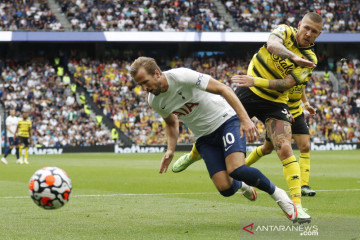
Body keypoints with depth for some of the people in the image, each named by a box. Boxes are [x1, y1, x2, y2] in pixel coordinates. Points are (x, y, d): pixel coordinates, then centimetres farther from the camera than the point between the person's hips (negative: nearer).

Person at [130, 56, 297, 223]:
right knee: (225, 188, -12)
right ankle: (241, 185, 27)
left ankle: (277, 193, -3)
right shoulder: (154, 101, -5)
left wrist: (245, 119, -29)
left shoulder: (182, 76, -24)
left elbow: (223, 89, -22)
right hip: (204, 137, 5)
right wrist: (170, 150, 0)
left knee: (236, 170, -28)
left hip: (225, 120, -5)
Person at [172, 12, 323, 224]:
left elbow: (286, 84, -18)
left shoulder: (310, 60, -8)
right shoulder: (285, 31, -7)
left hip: (274, 103, -1)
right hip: (247, 93, 1)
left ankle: (296, 204, -18)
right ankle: (193, 155, 47)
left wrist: (256, 81, -27)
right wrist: (293, 57, -48)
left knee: (285, 149, -19)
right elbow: (272, 44, -31)